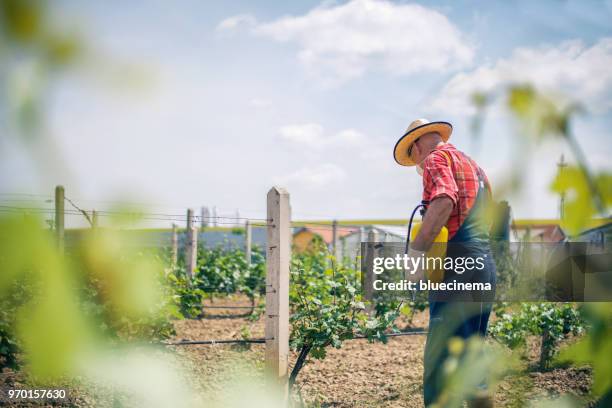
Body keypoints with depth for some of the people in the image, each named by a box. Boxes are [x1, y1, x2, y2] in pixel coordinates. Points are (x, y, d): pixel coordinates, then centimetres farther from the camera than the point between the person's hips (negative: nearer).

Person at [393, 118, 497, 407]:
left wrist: (415, 252, -22)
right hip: (484, 265, 9)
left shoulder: (436, 158, -1)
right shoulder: (473, 165, 26)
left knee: (439, 358, -11)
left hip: (457, 268, -9)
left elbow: (444, 201, -21)